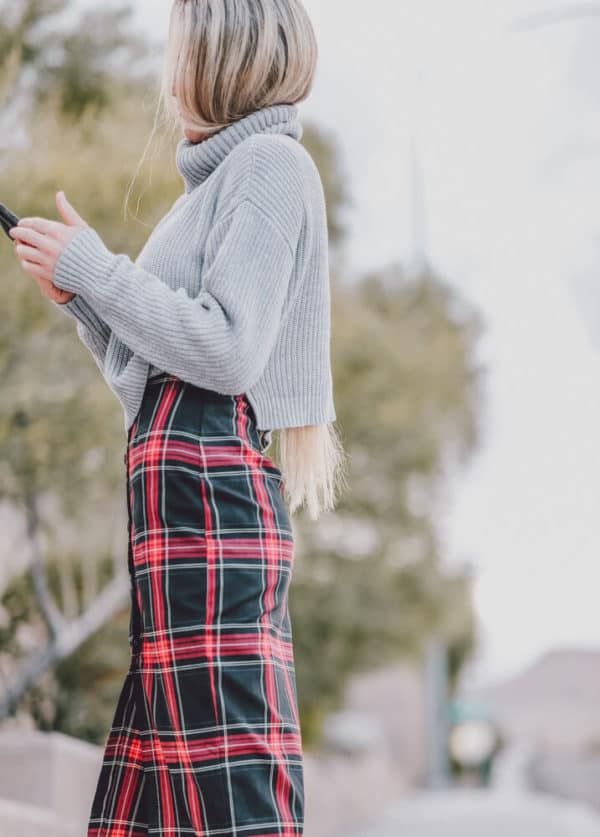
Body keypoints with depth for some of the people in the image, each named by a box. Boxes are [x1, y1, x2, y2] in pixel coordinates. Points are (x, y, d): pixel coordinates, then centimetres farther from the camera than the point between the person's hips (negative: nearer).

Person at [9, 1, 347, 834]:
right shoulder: (219, 181, 26)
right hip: (183, 490, 10)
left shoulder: (268, 160, -3)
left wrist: (96, 269, -7)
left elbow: (227, 352, -15)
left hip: (208, 487, -10)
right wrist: (78, 296, 13)